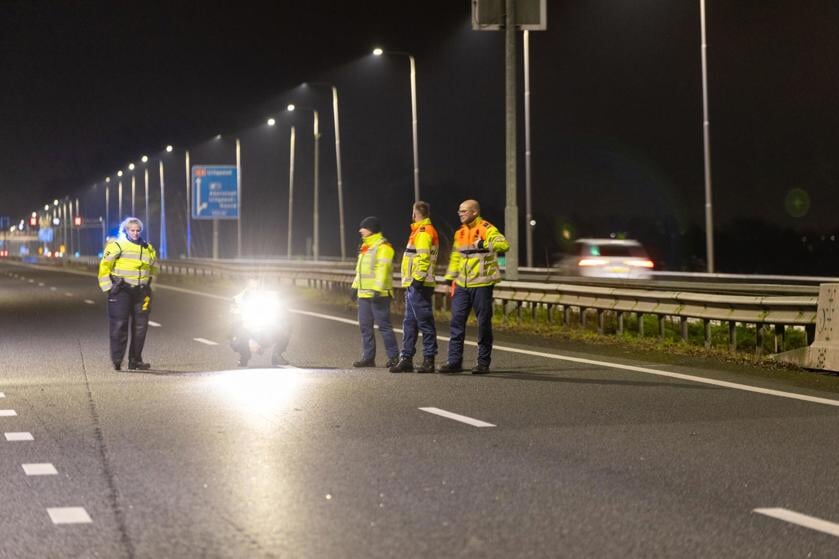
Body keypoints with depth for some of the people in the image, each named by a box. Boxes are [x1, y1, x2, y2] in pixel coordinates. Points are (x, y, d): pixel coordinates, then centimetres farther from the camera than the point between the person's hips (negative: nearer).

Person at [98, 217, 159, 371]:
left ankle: (135, 360, 13)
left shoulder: (148, 248, 12)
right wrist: (108, 287, -9)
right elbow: (104, 267, -5)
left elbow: (154, 267, 26)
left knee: (140, 326, 5)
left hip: (141, 292, 5)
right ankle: (117, 360, -7)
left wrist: (148, 285, 17)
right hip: (121, 290, -5)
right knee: (119, 325, -9)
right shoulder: (116, 246, -4)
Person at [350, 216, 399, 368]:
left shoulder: (383, 247, -11)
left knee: (384, 325, -8)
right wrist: (355, 286, 21)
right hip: (364, 294, 10)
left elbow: (383, 270, -19)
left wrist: (378, 290, -25)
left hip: (378, 294, -10)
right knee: (365, 326, 8)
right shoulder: (365, 246, 19)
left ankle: (393, 357, -2)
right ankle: (368, 357, 13)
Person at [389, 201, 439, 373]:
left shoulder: (424, 231, -10)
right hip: (412, 285, 10)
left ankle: (429, 359, -6)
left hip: (419, 285, -10)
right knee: (409, 323, 10)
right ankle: (406, 358, 13)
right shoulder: (420, 231, 21)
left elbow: (423, 257, -20)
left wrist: (418, 279, -24)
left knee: (424, 322, -7)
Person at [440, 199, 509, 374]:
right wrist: (449, 277, 20)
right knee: (457, 321, 3)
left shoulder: (486, 229, -9)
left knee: (483, 323, 0)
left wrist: (486, 244, -39)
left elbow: (504, 245, -24)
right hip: (462, 285, 7)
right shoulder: (460, 233, 14)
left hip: (481, 285, -7)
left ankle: (483, 362, 8)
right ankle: (454, 361, 7)